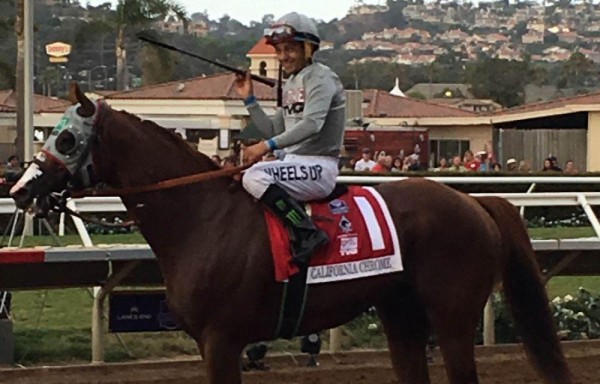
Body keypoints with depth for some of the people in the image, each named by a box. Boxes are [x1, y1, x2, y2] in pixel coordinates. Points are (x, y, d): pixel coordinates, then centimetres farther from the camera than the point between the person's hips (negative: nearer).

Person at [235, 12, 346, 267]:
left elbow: (312, 124, -27)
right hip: (294, 164, 10)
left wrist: (268, 146, -35)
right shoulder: (291, 84, 17)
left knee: (255, 176, -30)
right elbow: (274, 130, 19)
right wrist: (249, 100, 11)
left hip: (319, 167, -10)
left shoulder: (320, 78, -11)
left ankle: (307, 234, -29)